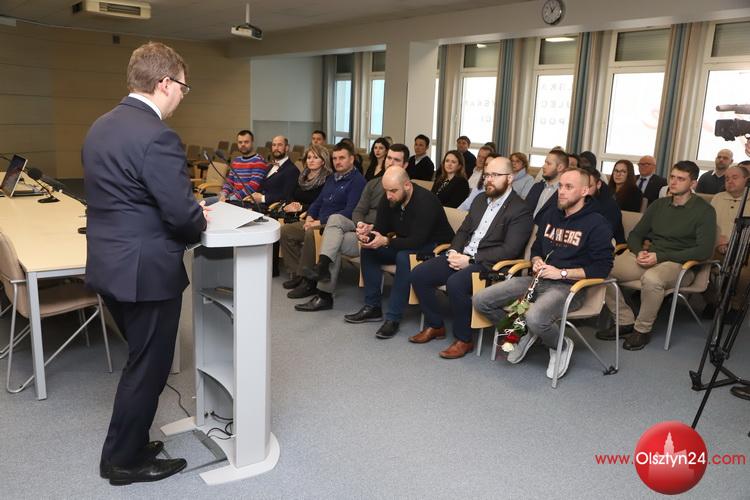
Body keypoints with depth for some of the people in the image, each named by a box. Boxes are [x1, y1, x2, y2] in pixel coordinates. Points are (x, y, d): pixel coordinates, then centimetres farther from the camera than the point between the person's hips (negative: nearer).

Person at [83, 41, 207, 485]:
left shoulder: (101, 126, 10)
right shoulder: (157, 136, -21)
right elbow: (182, 213, -23)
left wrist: (186, 213, 13)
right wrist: (200, 221, 0)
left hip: (109, 264, 10)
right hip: (145, 270, -9)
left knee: (141, 359, 24)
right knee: (147, 367, 8)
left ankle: (129, 444, 37)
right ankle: (125, 461, 25)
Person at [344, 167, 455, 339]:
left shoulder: (425, 201, -27)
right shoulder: (388, 199, -4)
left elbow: (417, 241, -31)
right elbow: (381, 228, -2)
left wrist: (386, 242, -39)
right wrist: (368, 230, -25)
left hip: (434, 247, -8)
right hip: (405, 244, 8)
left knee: (404, 257, -36)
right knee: (368, 250, -7)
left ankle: (393, 318, -28)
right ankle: (372, 307, 0)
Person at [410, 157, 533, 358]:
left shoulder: (520, 211, -8)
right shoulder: (480, 199, 16)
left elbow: (510, 250, -17)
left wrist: (470, 260, -20)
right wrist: (454, 252, -1)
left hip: (489, 264, -8)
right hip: (462, 255, 8)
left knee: (455, 282, -34)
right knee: (418, 274, -8)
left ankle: (464, 339, -13)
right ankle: (435, 325, 8)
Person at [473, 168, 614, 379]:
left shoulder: (597, 224, -6)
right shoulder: (550, 215, 14)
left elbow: (602, 267, -11)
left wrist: (562, 273, -16)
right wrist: (536, 261, 2)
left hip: (569, 286, -6)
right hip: (538, 280, 7)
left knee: (535, 318, -37)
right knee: (481, 300, -9)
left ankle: (561, 346, -2)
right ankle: (522, 334, 13)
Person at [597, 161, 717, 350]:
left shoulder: (704, 210, 0)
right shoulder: (659, 204, 16)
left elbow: (704, 250, -10)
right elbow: (635, 235, 17)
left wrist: (660, 256, -17)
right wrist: (640, 252, -8)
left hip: (680, 264, -5)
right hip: (649, 257, 5)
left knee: (651, 278, -40)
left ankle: (642, 329, -16)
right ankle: (626, 321, -7)